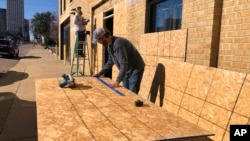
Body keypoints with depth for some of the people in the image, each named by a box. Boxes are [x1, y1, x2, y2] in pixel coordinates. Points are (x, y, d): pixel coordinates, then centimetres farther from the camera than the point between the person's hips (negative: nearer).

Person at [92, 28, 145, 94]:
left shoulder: (117, 43, -28)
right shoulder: (110, 45, 3)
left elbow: (124, 64, -33)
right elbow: (110, 62, 16)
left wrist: (118, 81, -37)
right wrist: (100, 73, 13)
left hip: (135, 70, -9)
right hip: (126, 71, 9)